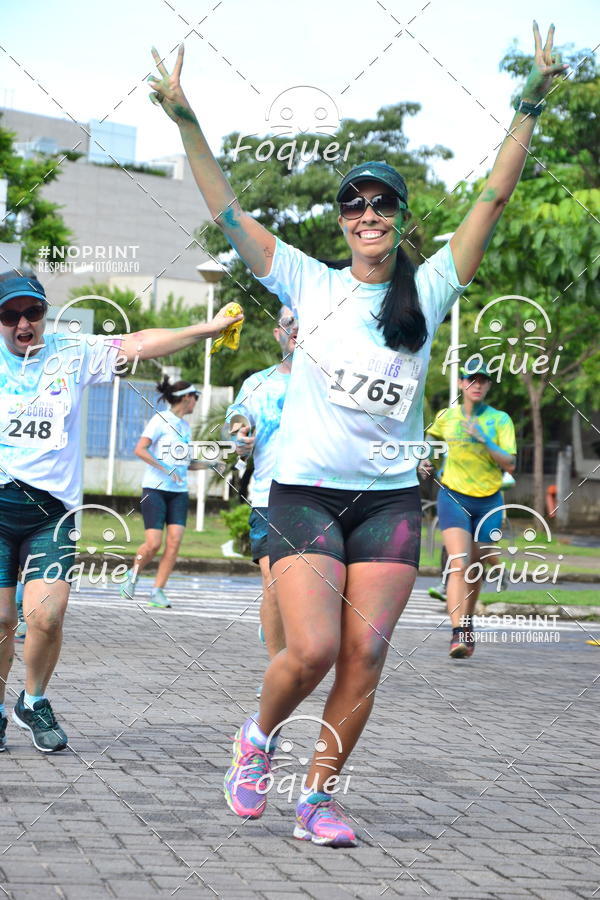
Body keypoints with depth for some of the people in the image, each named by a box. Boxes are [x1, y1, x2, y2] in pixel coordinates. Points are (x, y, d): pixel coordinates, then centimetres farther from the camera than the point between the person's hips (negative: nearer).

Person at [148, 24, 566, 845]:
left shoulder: (428, 292, 6)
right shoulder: (309, 285, 4)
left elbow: (494, 197, 1)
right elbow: (227, 212, 0)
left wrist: (530, 107, -5)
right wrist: (185, 122, -9)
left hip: (390, 499, 2)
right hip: (304, 492, -2)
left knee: (365, 655, -3)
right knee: (313, 649, -13)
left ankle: (318, 796, 10)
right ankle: (259, 737, 17)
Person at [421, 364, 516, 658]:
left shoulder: (500, 420, 0)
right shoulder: (446, 417, 3)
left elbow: (510, 464, -9)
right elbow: (429, 439, 24)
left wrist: (484, 443, -21)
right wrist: (422, 461, 5)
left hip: (489, 501, 1)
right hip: (454, 497, -1)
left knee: (475, 568, 10)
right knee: (459, 564, -19)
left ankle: (467, 622, 35)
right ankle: (458, 634, -28)